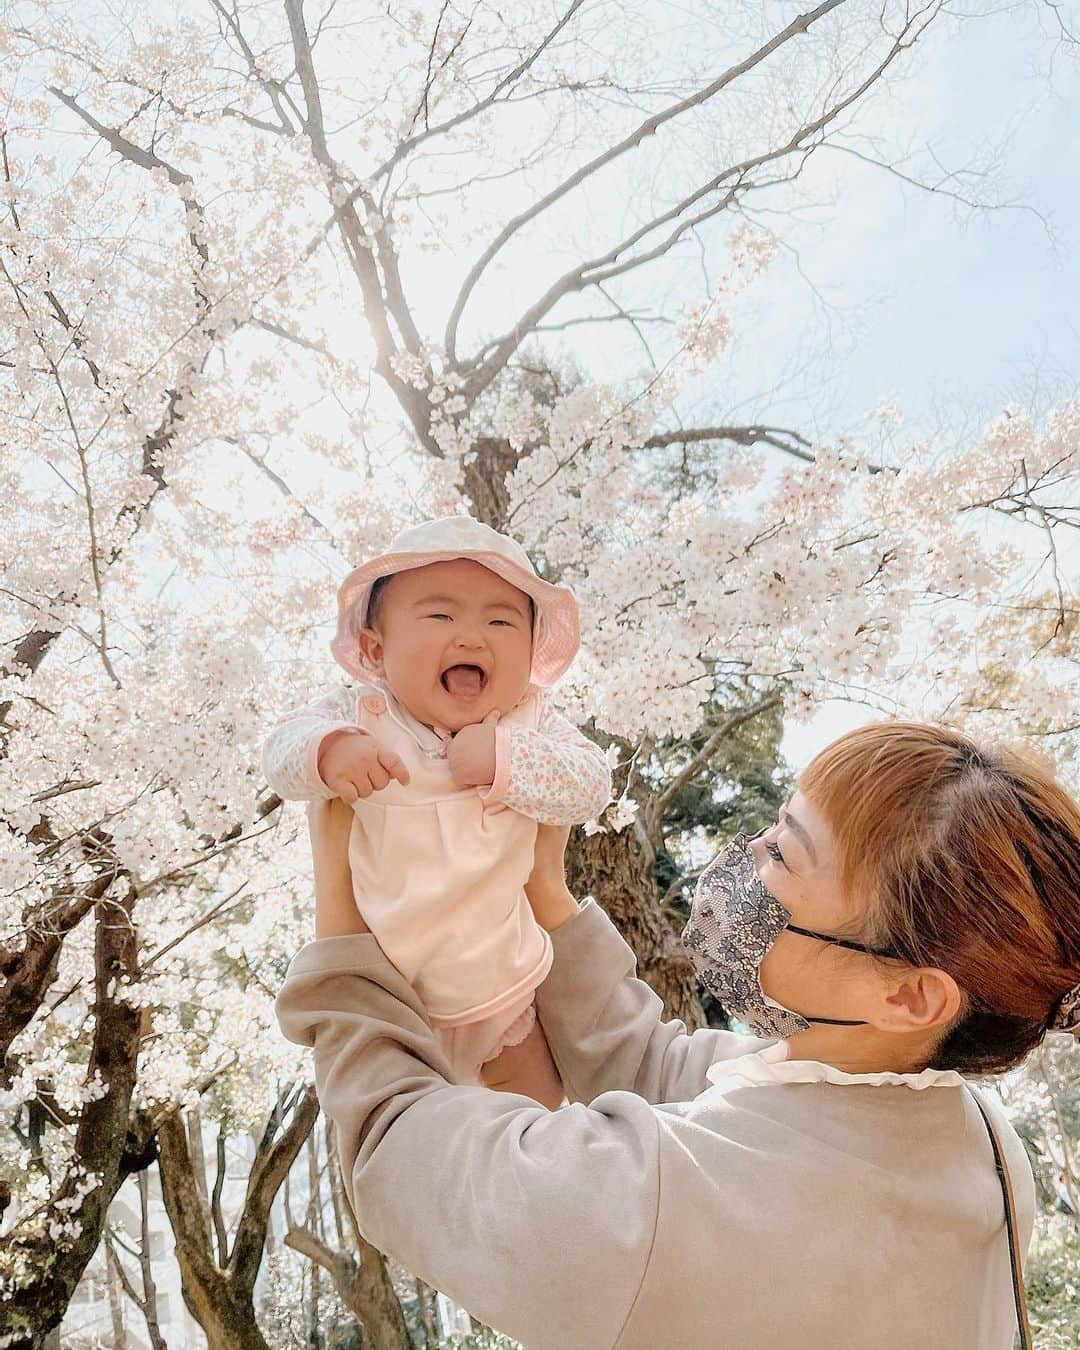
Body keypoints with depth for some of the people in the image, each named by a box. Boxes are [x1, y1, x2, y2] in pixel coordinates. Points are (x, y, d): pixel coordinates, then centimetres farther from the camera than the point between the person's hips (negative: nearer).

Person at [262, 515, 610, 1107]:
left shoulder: (530, 720, -12)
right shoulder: (362, 716, -14)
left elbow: (590, 786, -20)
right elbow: (283, 746, -18)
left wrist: (505, 759, -35)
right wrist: (327, 750, -40)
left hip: (500, 984, 1)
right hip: (381, 990, -1)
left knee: (541, 1105, 20)